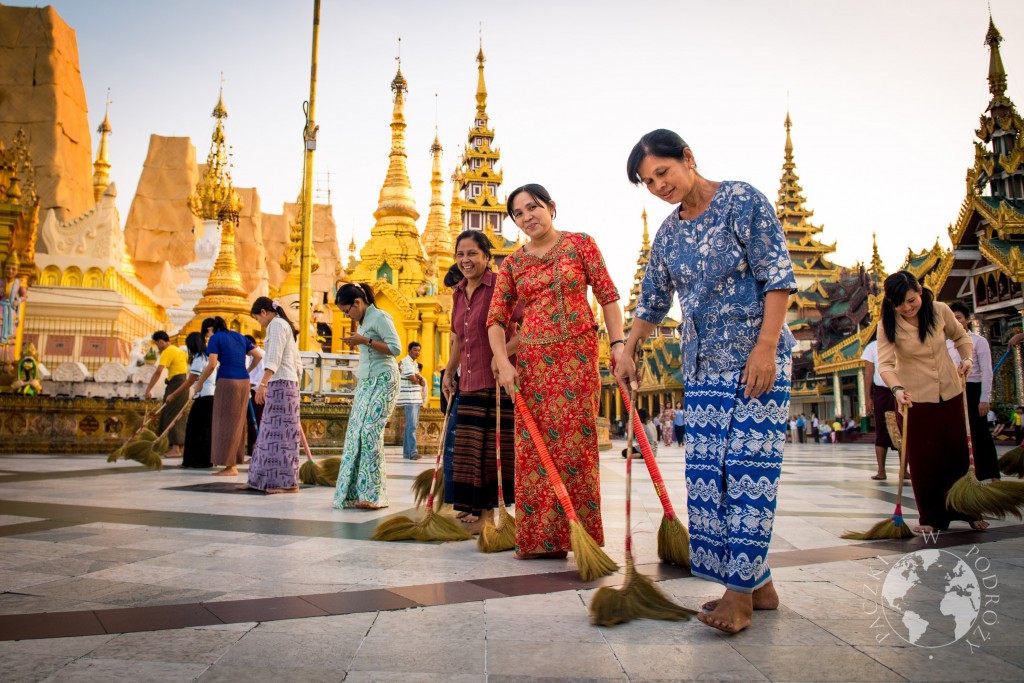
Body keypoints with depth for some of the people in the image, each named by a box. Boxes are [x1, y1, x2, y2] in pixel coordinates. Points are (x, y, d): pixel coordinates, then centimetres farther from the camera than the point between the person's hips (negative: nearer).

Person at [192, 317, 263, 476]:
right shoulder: (239, 336, 16)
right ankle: (234, 463, 18)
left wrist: (200, 382, 0)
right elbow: (258, 356, 14)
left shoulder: (215, 338, -2)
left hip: (227, 381, -6)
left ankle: (230, 466, 2)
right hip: (244, 382, 6)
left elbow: (212, 365, -12)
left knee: (226, 422, 1)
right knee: (237, 423, 13)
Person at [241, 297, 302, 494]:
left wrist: (263, 384, -27)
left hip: (280, 384, -10)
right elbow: (296, 361, 25)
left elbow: (274, 358, -19)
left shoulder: (276, 324, -7)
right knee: (270, 433, 10)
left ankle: (288, 483, -5)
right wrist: (296, 386, 31)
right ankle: (260, 480, 14)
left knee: (280, 433, -8)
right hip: (288, 382, 10)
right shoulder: (285, 325, 22)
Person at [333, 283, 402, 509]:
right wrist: (357, 391, 23)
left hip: (383, 382, -9)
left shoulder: (379, 317, -6)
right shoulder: (363, 321, 18)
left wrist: (365, 341, -18)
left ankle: (373, 494, -16)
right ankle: (357, 493, 2)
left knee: (370, 431, -17)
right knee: (356, 434, 0)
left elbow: (396, 348, -16)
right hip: (366, 383, 9)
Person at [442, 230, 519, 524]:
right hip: (470, 383, 7)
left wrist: (505, 351, -25)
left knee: (499, 446, -1)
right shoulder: (458, 293, 14)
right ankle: (474, 507, 20)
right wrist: (449, 373, 23)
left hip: (499, 380, -7)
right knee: (468, 447, 9)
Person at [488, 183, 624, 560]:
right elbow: (496, 318, 7)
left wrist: (618, 344, -8)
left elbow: (608, 296, 2)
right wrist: (503, 363, -7)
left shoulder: (580, 243, 6)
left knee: (575, 443, -4)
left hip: (578, 354, -3)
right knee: (533, 447, 2)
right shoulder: (512, 263, 12)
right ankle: (538, 537, 12)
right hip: (532, 360, 3)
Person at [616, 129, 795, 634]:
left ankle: (741, 592, -1)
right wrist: (627, 351, 18)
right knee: (705, 470, 2)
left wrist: (765, 347, -18)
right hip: (703, 365, 7)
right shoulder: (668, 233, 13)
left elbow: (777, 276, -10)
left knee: (748, 465, -8)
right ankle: (758, 583, 13)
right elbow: (652, 300, 22)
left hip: (756, 358, -6)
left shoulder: (741, 200, -4)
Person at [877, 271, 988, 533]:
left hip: (950, 391, 3)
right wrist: (897, 389, -40)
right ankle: (931, 517, 11)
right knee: (922, 457, -1)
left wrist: (967, 358, -7)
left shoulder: (940, 310, -8)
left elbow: (960, 336, 12)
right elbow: (885, 364, -23)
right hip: (914, 396, -2)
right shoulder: (889, 324, -15)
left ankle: (965, 510, 26)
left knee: (957, 452, 9)